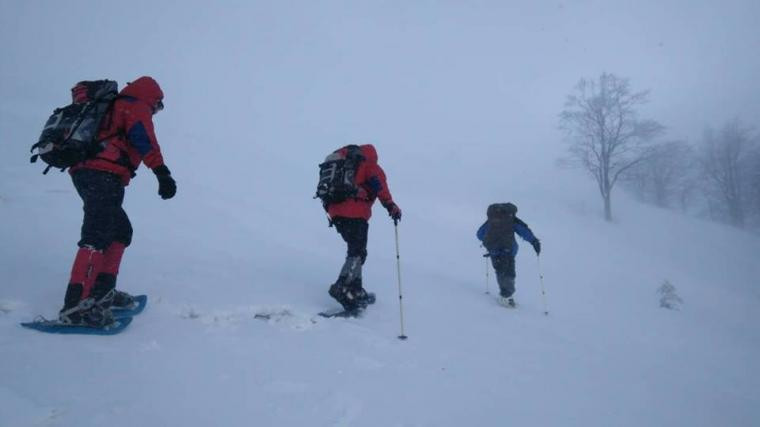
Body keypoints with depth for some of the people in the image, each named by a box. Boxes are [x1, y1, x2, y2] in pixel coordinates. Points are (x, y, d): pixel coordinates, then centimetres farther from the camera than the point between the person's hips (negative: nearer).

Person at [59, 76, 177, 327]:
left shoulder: (110, 106, 29)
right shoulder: (137, 108, 5)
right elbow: (145, 141, -15)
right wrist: (162, 173, -26)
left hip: (83, 172, 10)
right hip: (104, 176, -10)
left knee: (121, 231, 18)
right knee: (97, 237, -18)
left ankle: (102, 291, 17)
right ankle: (75, 305, -27)